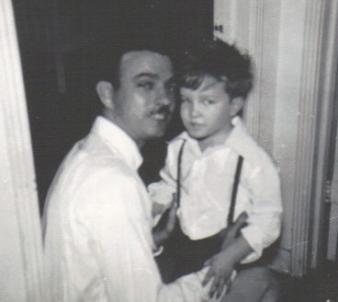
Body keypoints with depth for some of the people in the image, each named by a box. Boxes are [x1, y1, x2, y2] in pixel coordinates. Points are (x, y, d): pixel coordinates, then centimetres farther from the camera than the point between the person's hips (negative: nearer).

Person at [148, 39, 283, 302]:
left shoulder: (252, 159, -25)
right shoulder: (178, 147, -9)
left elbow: (267, 220, -19)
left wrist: (230, 257, -26)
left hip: (232, 257, -5)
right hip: (184, 251, 6)